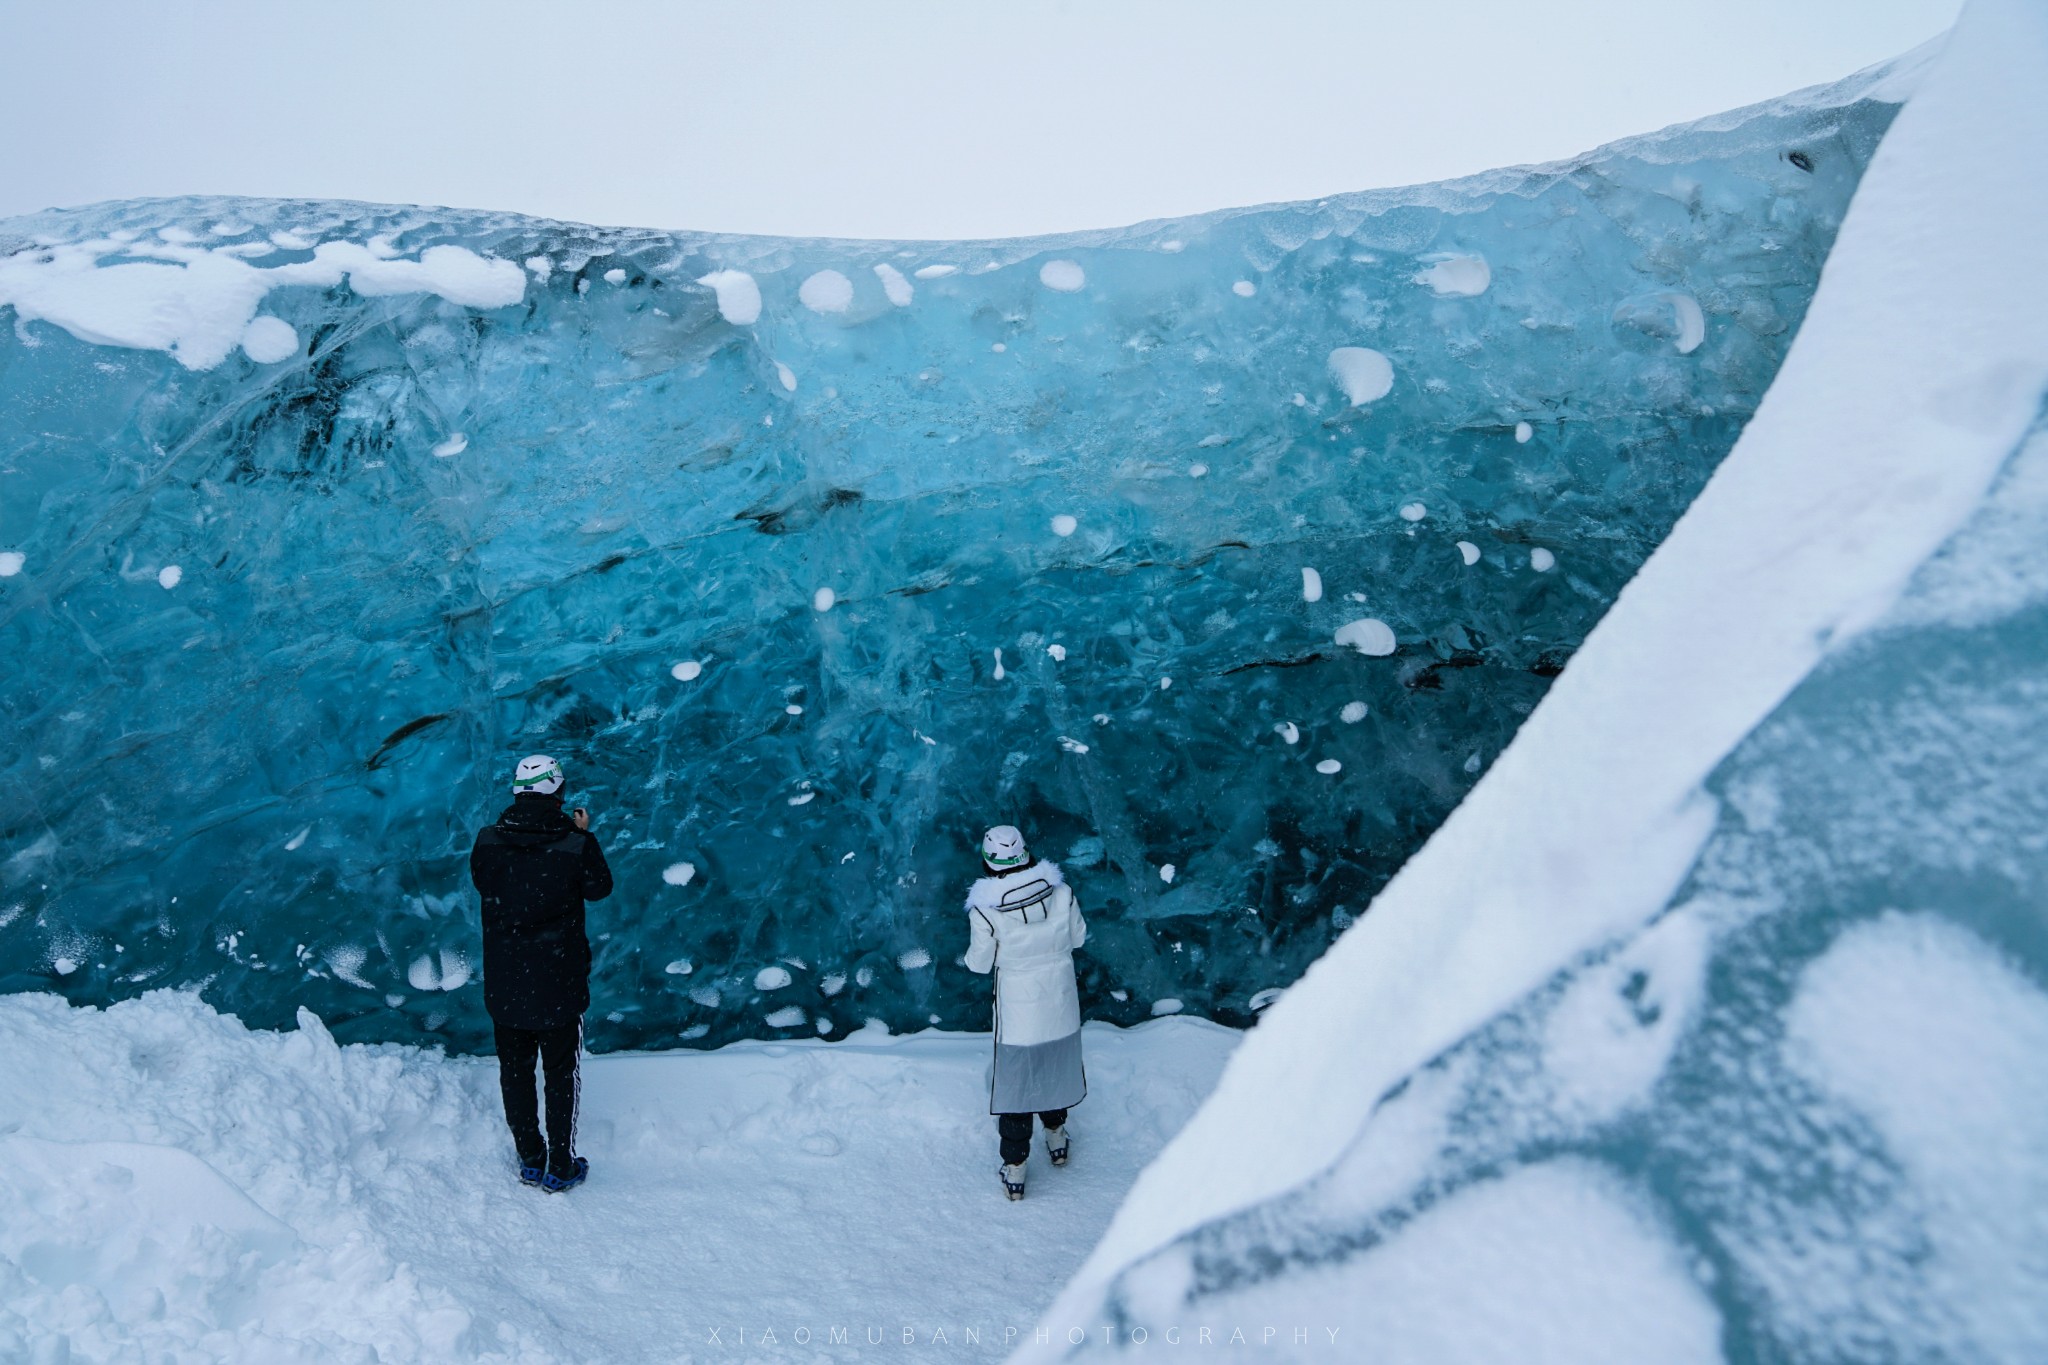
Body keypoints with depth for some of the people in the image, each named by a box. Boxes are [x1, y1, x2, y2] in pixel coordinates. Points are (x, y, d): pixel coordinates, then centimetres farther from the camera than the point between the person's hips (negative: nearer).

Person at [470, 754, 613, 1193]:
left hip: (503, 985, 3)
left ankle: (530, 1160, 29)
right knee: (561, 1074, 12)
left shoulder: (489, 843, -11)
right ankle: (560, 1168, 21)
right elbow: (599, 888, 0)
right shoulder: (576, 845, -18)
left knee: (515, 1071, 18)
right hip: (559, 984, -2)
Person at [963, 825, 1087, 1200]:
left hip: (1018, 1014, -3)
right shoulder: (1061, 893, -19)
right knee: (1055, 1069, 27)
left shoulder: (986, 912, -26)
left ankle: (1014, 1169, 26)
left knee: (1015, 1082, 16)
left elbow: (979, 964, -11)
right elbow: (1078, 937, -2)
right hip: (1062, 1008, 3)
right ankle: (1057, 1139, 48)